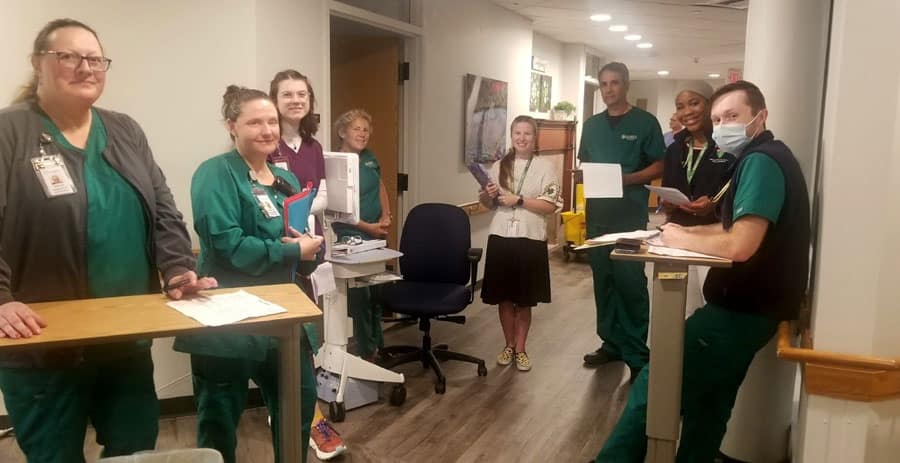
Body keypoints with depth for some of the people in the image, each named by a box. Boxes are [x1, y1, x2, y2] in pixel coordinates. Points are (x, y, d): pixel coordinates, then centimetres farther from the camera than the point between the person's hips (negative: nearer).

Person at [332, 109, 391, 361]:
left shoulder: (369, 157, 7)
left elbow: (381, 187, 19)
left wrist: (386, 216, 3)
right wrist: (368, 227, -18)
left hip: (376, 236, 7)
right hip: (351, 238, -7)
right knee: (359, 294, 0)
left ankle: (378, 344, 32)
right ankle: (366, 351, 13)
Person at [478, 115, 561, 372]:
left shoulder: (544, 167, -2)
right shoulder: (499, 166, 8)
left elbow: (550, 206, -9)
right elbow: (490, 204, 15)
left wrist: (518, 200, -17)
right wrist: (486, 196, -7)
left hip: (530, 239, -3)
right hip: (500, 237, 3)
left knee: (524, 300, 7)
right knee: (504, 297, 9)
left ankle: (520, 348, 22)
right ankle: (509, 345, 26)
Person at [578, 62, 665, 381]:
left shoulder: (645, 122, -1)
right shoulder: (592, 125, 13)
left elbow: (659, 167, -3)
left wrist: (627, 179, -18)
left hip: (630, 214, -5)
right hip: (597, 213, 5)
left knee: (630, 281, -6)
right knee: (603, 279, 10)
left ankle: (637, 353, 3)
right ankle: (611, 342, 22)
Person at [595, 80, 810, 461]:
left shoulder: (761, 160, -20)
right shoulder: (764, 158, 14)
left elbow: (740, 245, -30)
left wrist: (681, 239, -15)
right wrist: (689, 231, 5)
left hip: (744, 309, -11)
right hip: (748, 304, 11)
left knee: (653, 385, -6)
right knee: (705, 400, 20)